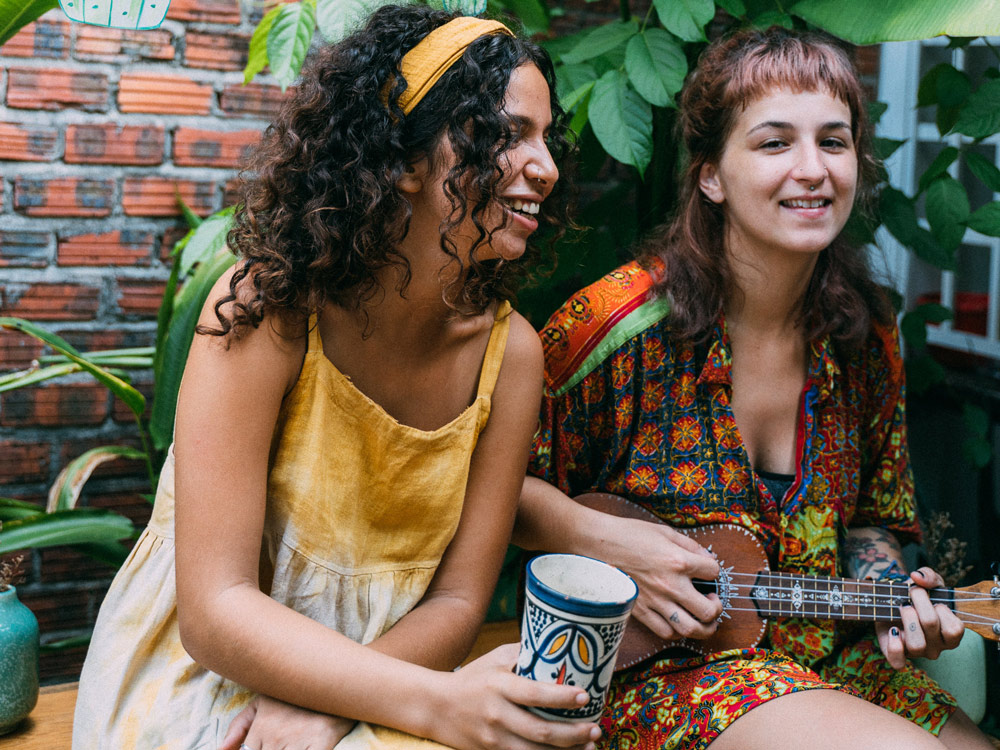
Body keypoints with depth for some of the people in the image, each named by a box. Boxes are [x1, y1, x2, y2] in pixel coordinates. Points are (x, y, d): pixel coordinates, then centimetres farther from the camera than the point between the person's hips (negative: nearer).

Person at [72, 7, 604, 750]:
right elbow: (214, 610, -19)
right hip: (202, 681, -5)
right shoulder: (266, 310, -18)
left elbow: (458, 599, -3)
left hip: (375, 675, 5)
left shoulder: (508, 350, -7)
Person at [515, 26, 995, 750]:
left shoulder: (867, 334, 1)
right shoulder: (618, 322, -18)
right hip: (658, 662, -6)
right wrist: (604, 539, -20)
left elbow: (866, 519, 14)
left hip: (827, 657, 6)